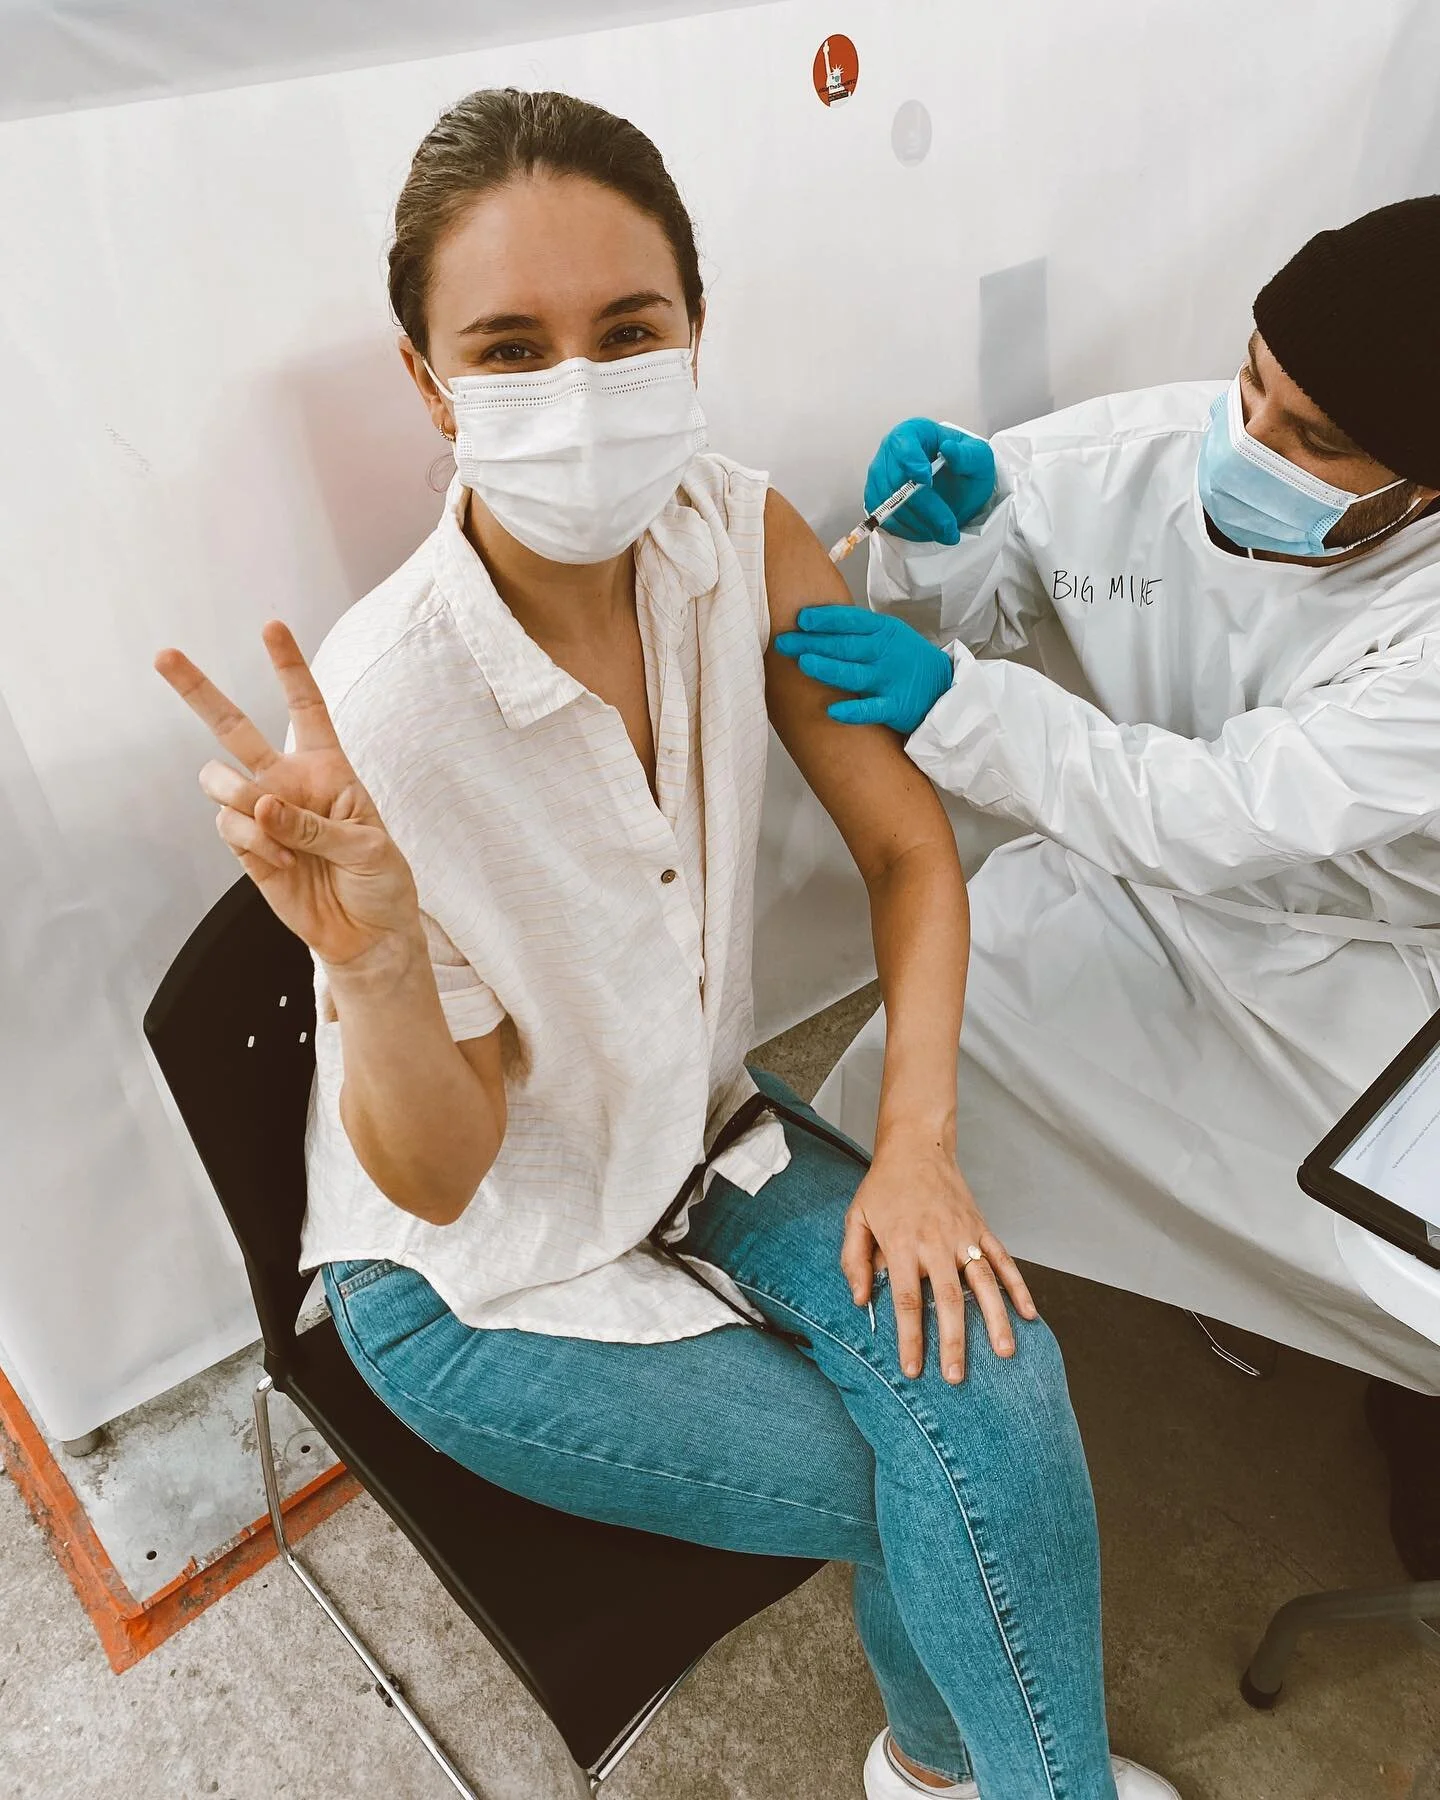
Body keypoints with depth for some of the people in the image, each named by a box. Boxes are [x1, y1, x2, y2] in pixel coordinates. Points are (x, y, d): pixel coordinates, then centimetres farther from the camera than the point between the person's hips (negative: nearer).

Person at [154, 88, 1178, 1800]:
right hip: (479, 1273, -4)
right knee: (951, 1503, -7)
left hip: (702, 1130, 4)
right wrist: (369, 959, -41)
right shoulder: (376, 714, -30)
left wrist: (917, 1144, -15)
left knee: (993, 1385, -16)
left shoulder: (739, 539, -15)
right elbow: (435, 1177, -21)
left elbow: (905, 843, -5)